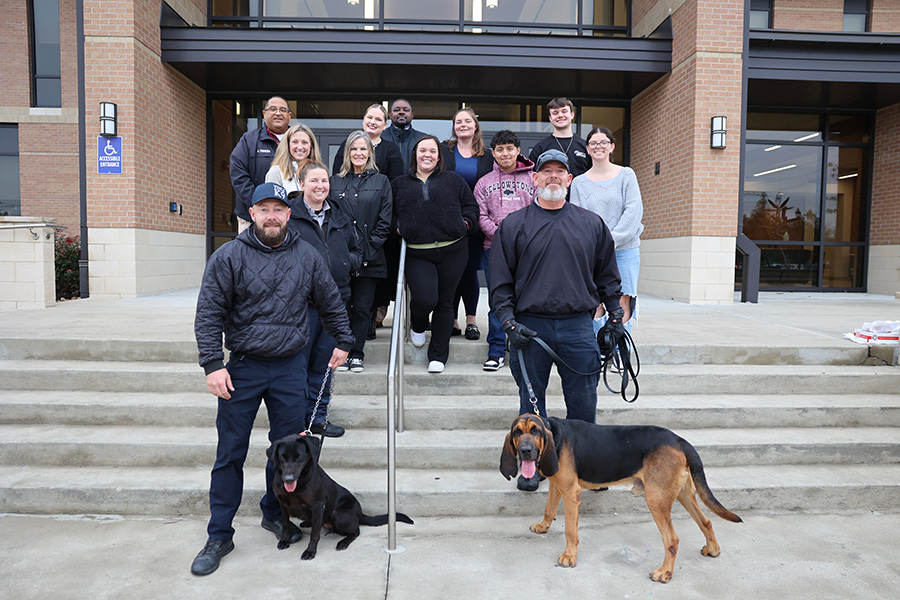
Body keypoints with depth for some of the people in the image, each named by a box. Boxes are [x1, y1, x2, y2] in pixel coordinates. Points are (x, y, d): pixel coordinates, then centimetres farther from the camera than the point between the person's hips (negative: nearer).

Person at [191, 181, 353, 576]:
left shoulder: (307, 256, 4)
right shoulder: (229, 257, -5)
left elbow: (331, 303, 15)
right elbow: (208, 314, -6)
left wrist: (343, 342, 15)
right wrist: (213, 365, -13)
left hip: (290, 369, 2)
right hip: (242, 368, -2)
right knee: (230, 454, 4)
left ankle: (275, 514, 34)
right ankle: (219, 536, 19)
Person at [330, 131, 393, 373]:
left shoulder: (381, 182, 9)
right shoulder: (335, 182, 12)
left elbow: (385, 219, 3)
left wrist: (370, 245, -7)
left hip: (369, 257, -1)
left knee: (363, 307, 3)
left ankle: (356, 354, 13)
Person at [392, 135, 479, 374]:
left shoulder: (453, 180, 13)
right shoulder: (399, 184, 16)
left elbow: (471, 205, 15)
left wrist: (465, 223, -1)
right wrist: (397, 227, 2)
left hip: (452, 252, 1)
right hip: (416, 255, -1)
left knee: (445, 302, 5)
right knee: (424, 299, -18)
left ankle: (438, 355, 19)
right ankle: (418, 324, 21)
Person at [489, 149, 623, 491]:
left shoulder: (592, 224, 10)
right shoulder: (513, 226, 4)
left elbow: (607, 276, 15)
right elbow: (501, 281, 2)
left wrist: (615, 317, 11)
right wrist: (509, 322, -8)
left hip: (578, 326, 1)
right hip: (530, 327, -1)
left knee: (584, 403, 6)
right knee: (531, 403, 7)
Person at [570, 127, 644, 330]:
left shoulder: (626, 175, 5)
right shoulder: (579, 182, 8)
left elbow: (634, 209, -4)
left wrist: (613, 238, -14)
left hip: (624, 250, -1)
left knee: (621, 306, -1)